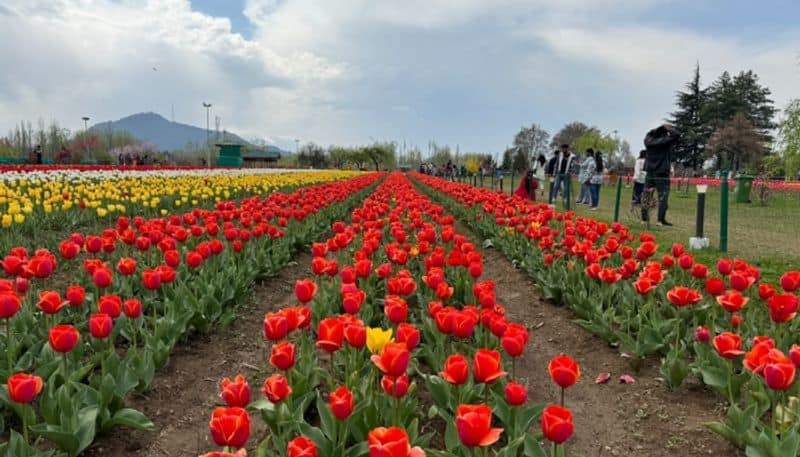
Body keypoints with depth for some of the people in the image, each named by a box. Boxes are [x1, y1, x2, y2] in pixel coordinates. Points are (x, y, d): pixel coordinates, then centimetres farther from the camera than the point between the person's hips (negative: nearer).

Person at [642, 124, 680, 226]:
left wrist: (658, 129, 17)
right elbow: (675, 135, -11)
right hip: (662, 173, -6)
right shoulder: (665, 141, -11)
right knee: (663, 196, -3)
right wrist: (668, 128, 3)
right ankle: (661, 219, -7)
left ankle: (644, 217, 13)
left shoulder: (649, 141, 5)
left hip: (650, 173, 6)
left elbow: (649, 134, 25)